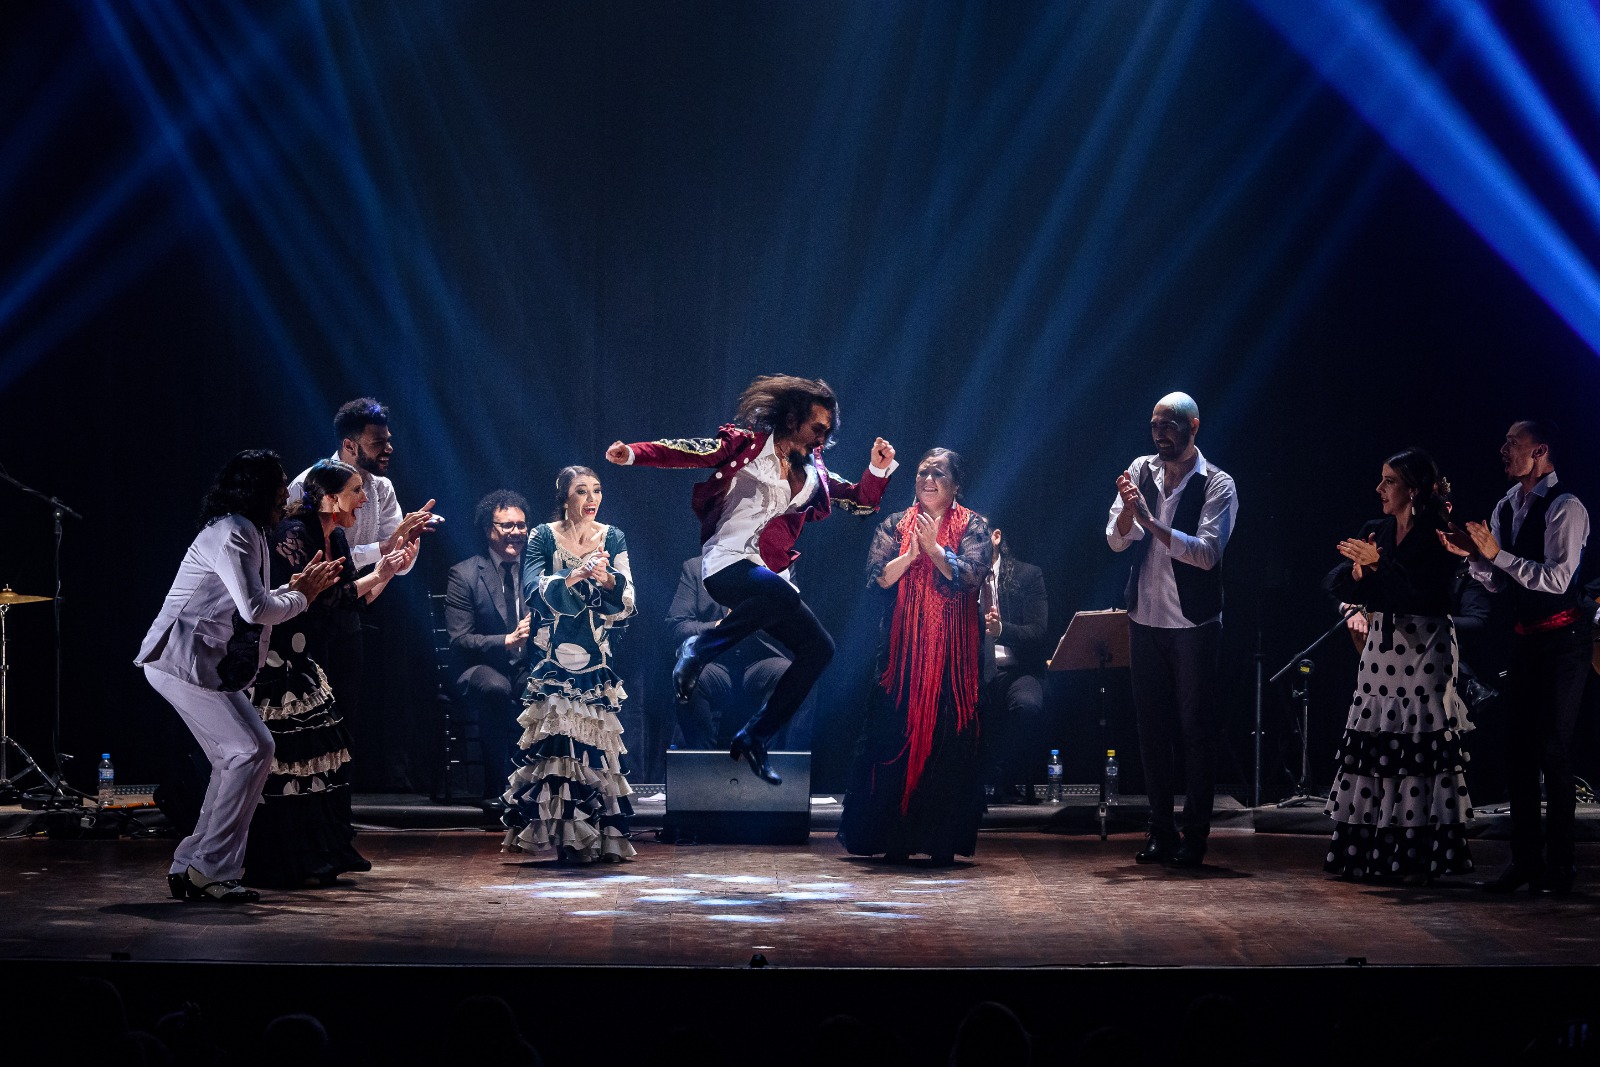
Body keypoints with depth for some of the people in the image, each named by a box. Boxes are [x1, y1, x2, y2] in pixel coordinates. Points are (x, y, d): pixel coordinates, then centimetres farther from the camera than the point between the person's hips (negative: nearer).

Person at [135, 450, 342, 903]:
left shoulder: (247, 533, 20)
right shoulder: (229, 535, -15)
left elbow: (252, 605, 22)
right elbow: (256, 609, -24)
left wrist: (297, 586, 12)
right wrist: (301, 598, -7)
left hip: (211, 666, 11)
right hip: (182, 662, -11)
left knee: (243, 755, 9)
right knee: (249, 752, -14)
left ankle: (191, 866, 11)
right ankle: (211, 869, -12)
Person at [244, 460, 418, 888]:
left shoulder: (335, 539, 9)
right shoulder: (292, 535, -19)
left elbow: (354, 601, 11)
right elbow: (320, 600, -26)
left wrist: (391, 567, 3)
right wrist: (376, 576, -20)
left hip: (302, 662, 10)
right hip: (273, 661, -9)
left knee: (320, 753, 8)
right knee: (284, 760, -8)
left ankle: (317, 858, 15)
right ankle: (283, 864, -2)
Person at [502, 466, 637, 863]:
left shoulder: (613, 539, 7)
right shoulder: (542, 538, 2)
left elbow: (626, 604, -1)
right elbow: (534, 592, -12)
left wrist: (608, 579, -21)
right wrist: (574, 577, -25)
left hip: (597, 658, 2)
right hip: (553, 658, -2)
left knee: (595, 738, -3)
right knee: (557, 737, -10)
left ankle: (596, 835, 4)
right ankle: (561, 832, -6)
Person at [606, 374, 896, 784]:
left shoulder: (813, 474, 19)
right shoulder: (746, 445, 4)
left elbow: (862, 501, 24)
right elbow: (692, 451, -8)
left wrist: (879, 469, 5)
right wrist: (633, 453, -22)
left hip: (770, 574, 7)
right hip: (727, 563, -7)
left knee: (819, 649, -5)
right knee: (781, 594, -38)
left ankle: (754, 738, 4)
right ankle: (699, 649, -15)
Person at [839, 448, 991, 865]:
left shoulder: (972, 526, 7)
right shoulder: (894, 526, 12)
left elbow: (971, 575, -8)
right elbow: (877, 577, 0)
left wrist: (935, 549, -19)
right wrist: (910, 554, -14)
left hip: (954, 650, -1)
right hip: (902, 647, 1)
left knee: (949, 740, -5)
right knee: (896, 735, -4)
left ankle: (944, 841, 1)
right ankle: (896, 839, 2)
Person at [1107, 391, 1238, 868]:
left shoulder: (1218, 485, -9)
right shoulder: (1141, 470, 5)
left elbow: (1207, 552, -21)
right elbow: (1116, 540, 1)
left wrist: (1152, 522, -28)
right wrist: (1128, 507, -20)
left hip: (1193, 624, -5)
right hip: (1145, 618, 5)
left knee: (1196, 729, -1)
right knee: (1152, 726, 10)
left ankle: (1195, 835, 5)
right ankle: (1161, 830, 18)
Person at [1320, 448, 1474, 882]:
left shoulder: (1437, 536, -7)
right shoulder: (1375, 532, 12)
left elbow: (1425, 589, -21)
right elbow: (1334, 585, 6)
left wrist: (1379, 562, -21)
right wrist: (1358, 567, -14)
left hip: (1424, 649, -6)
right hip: (1381, 646, 6)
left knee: (1419, 745, -8)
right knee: (1373, 743, 3)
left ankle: (1419, 854, -4)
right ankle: (1370, 850, 6)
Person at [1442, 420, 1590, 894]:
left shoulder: (1566, 508, -14)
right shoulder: (1505, 508, 10)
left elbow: (1557, 578, -24)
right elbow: (1499, 582, 11)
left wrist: (1497, 554, -26)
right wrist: (1473, 555, -7)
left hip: (1562, 638, -8)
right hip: (1524, 637, 8)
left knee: (1553, 750, -6)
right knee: (1518, 747, 9)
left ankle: (1559, 863, 2)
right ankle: (1525, 859, 17)